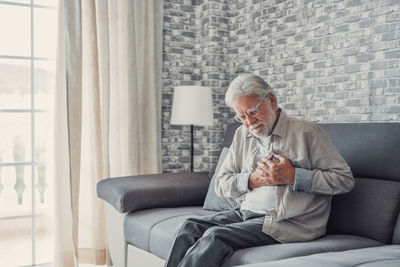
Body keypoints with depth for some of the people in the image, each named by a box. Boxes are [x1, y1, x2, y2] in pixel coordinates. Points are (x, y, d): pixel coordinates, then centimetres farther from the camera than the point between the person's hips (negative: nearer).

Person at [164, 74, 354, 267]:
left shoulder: (306, 132, -4)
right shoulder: (242, 135, 15)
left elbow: (345, 179, -7)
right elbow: (221, 184, 12)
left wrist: (293, 177, -16)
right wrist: (252, 179, -8)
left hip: (287, 222, -6)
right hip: (244, 213, 6)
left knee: (216, 237, -25)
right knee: (190, 228, -15)